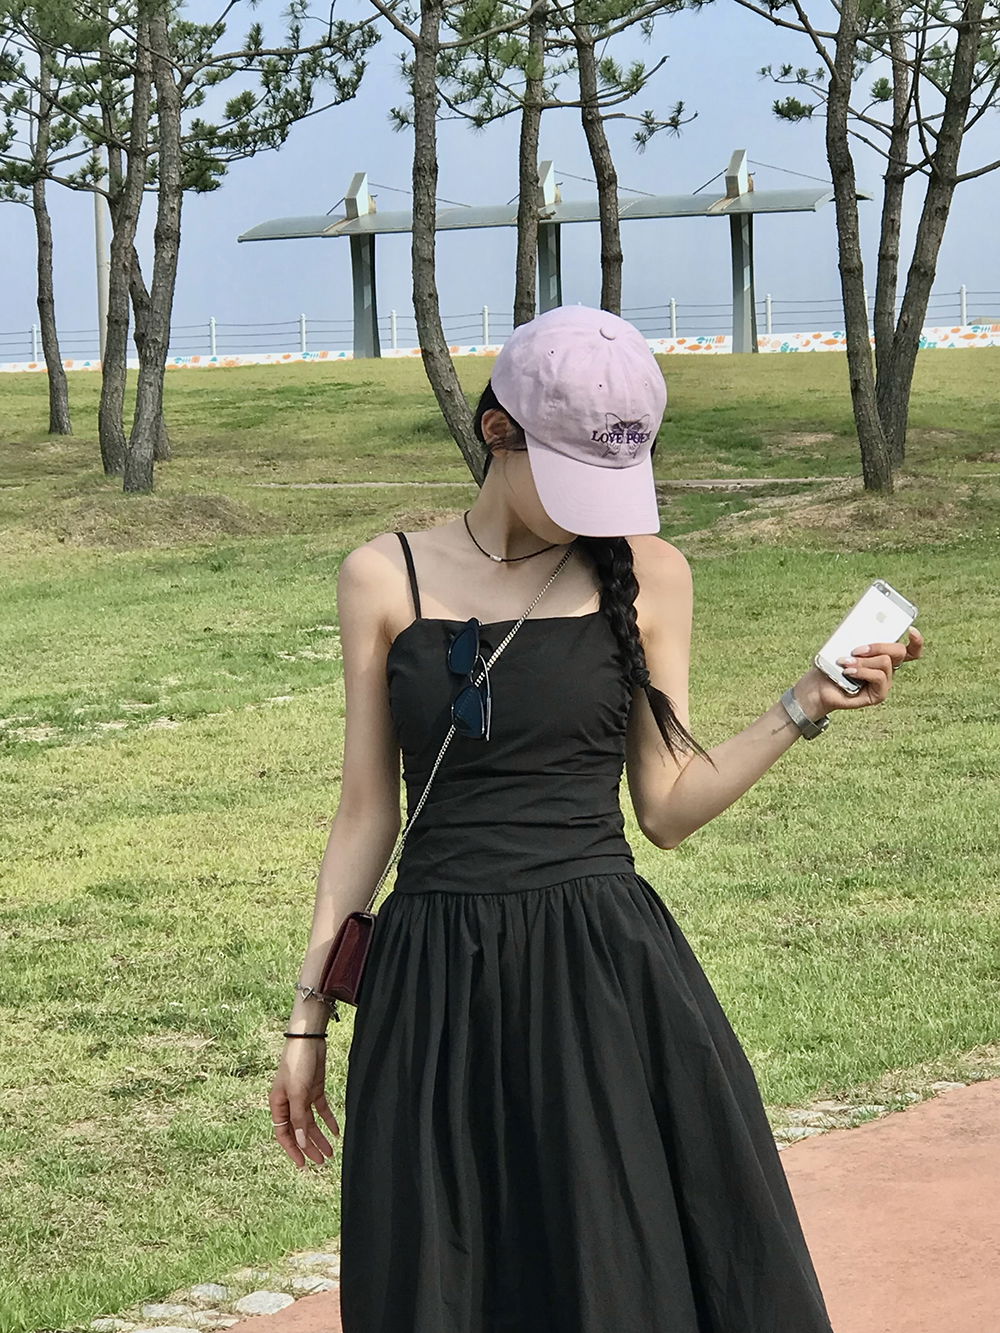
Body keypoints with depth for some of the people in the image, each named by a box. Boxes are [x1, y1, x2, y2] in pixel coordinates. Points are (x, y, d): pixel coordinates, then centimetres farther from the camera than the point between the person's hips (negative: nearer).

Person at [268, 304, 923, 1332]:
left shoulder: (646, 574, 4)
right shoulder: (385, 579, 2)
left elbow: (667, 806, 5)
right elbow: (367, 811, 6)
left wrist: (806, 707, -5)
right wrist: (310, 1011, 6)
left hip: (607, 976, 0)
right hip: (436, 987, 0)